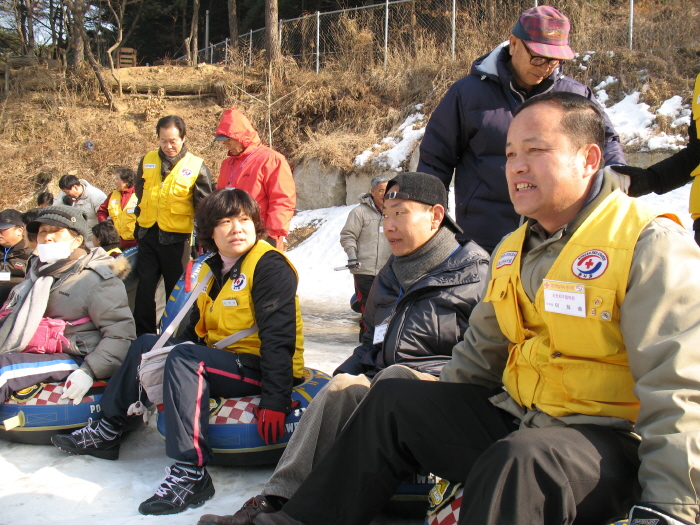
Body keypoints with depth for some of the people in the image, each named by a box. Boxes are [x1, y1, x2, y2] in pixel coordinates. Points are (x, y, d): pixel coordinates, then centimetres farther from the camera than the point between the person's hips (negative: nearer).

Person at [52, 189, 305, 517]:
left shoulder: (269, 265, -15)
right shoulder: (212, 271, 12)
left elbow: (278, 337, -23)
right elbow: (196, 330, 18)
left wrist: (275, 401, -29)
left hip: (259, 368, -10)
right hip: (221, 357, 10)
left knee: (185, 359, -33)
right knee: (146, 345, 16)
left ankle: (190, 473, -36)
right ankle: (107, 432, 19)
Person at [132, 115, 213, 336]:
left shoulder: (197, 167, -5)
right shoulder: (147, 161, 5)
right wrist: (138, 223, 18)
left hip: (177, 237, -3)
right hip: (148, 234, 4)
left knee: (176, 290, 7)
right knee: (144, 287, 7)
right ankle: (142, 336, 16)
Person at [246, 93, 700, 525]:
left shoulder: (650, 245, -14)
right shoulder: (513, 251, 11)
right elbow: (480, 352, 22)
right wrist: (439, 418, 18)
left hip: (612, 444, -7)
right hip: (516, 420, 8)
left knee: (520, 458, -38)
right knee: (392, 403, 5)